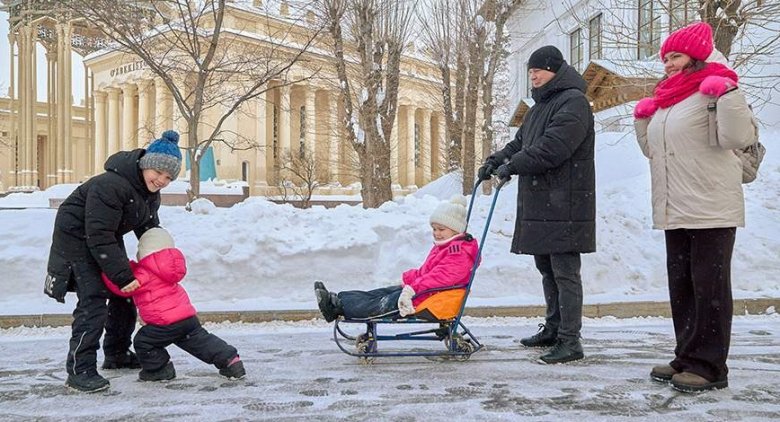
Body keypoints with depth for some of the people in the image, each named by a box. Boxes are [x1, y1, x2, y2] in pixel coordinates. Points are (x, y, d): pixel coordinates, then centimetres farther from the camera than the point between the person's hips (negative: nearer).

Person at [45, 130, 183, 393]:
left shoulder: (151, 192, -5)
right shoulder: (110, 185, -34)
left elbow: (149, 227, 11)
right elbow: (99, 237, -35)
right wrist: (123, 276, -33)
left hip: (107, 236, 9)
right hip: (77, 236, -9)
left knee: (123, 294, 12)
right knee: (93, 299, -17)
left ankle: (117, 354, 29)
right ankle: (79, 371, -11)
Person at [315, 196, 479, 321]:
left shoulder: (459, 253, -16)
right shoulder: (442, 247, 20)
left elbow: (439, 277, -30)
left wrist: (414, 289, -37)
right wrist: (408, 278, 10)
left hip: (433, 299, -11)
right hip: (422, 288, 11)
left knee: (389, 303, -15)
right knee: (381, 293, 1)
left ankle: (338, 305, -18)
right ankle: (336, 299, -4)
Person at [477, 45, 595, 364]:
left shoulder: (573, 102, -10)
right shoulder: (540, 107, 22)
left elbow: (552, 147, -21)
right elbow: (520, 142, 22)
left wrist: (513, 166, -18)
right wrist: (496, 159, 5)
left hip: (564, 205, -10)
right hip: (539, 204, 10)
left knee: (565, 272, -6)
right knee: (546, 268, 15)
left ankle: (570, 341, 0)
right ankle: (553, 329, 27)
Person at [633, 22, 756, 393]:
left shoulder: (711, 92, -7)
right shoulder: (667, 99, 18)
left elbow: (738, 137, -19)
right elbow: (653, 150, 27)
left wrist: (727, 92, -24)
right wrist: (642, 119, 14)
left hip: (711, 209, -9)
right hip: (675, 211, 9)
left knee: (709, 287, -3)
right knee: (681, 286, 13)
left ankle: (709, 366, 5)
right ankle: (687, 358, 23)